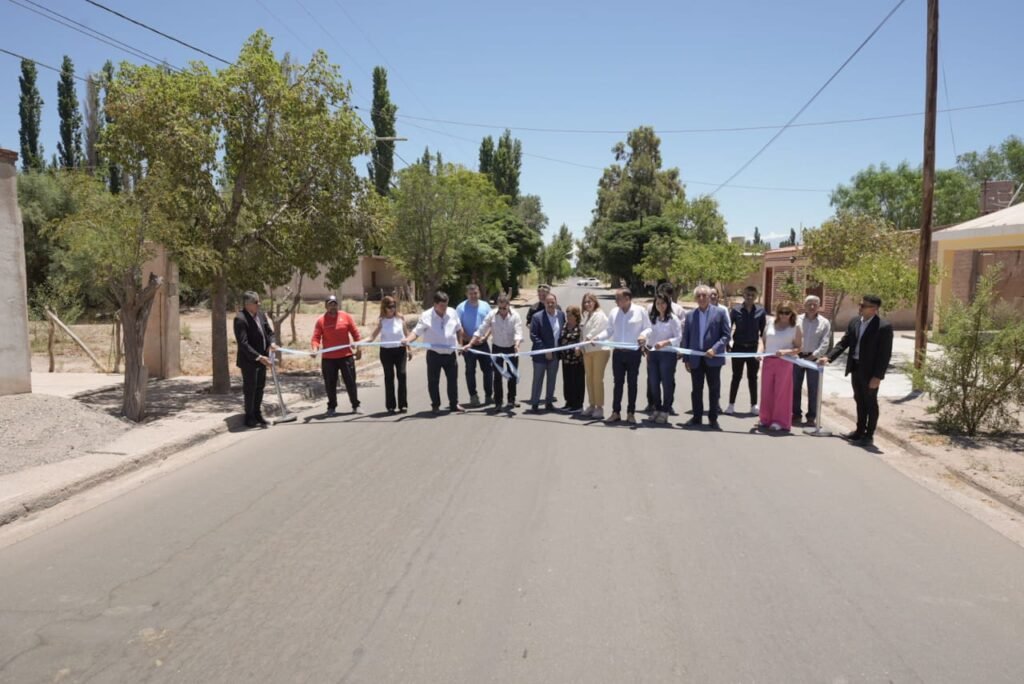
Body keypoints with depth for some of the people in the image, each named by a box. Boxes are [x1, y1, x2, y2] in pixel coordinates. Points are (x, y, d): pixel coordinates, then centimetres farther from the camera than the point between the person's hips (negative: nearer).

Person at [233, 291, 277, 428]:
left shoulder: (261, 315, 4)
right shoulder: (240, 319, -19)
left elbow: (269, 332, 12)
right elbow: (243, 343, -24)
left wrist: (271, 343, -10)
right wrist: (259, 357, -27)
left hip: (262, 358, 7)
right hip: (249, 360, -7)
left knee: (260, 388, 15)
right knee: (250, 389, 4)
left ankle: (258, 415, 28)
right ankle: (249, 418, 16)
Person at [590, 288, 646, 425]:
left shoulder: (639, 311, -5)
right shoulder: (614, 312, 5)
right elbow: (609, 330, 9)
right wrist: (597, 337, -5)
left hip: (634, 352, -3)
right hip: (618, 352, 3)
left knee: (632, 383, 6)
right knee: (617, 382, 7)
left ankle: (631, 413, 15)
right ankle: (616, 412, 15)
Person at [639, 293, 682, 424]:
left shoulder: (673, 319, -4)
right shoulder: (653, 319, 13)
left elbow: (678, 337, -8)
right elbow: (649, 330, 8)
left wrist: (664, 343, -20)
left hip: (668, 354, -5)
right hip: (653, 354, 5)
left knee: (667, 383, 1)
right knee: (653, 383, 8)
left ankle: (665, 411, 10)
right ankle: (657, 409, 22)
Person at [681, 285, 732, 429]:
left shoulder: (720, 313, 0)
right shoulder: (690, 315, 7)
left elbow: (726, 335, -3)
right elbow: (686, 338, 8)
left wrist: (715, 349, -17)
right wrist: (686, 359, 4)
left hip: (713, 358, -2)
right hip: (695, 358, 2)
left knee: (714, 389, 5)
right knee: (696, 389, 8)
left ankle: (713, 418, 14)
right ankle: (697, 417, 18)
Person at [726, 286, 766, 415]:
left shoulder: (761, 311, -1)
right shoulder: (736, 310, -4)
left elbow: (763, 331, 3)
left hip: (753, 348, 1)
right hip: (738, 347, -1)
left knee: (753, 377, 10)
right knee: (736, 376, 7)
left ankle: (754, 405, 18)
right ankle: (731, 404, 15)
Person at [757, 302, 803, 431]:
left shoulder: (795, 329, -2)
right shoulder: (770, 324, 7)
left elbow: (798, 348, -4)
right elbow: (764, 341, 15)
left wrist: (785, 351, -21)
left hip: (784, 362, -3)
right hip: (768, 361, 4)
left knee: (782, 392, 3)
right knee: (766, 390, 9)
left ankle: (780, 421, 10)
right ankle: (765, 418, 20)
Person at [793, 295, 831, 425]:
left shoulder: (824, 323, 2)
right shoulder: (797, 320, 4)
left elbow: (824, 343, -4)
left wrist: (813, 356, -13)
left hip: (814, 359, -1)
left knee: (813, 389, 3)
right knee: (795, 387, 6)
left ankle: (811, 416, 12)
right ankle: (796, 414, 16)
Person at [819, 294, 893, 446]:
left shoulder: (884, 326, -16)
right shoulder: (855, 322, 4)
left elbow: (885, 354, -16)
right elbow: (844, 343, 8)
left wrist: (878, 376, -19)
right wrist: (828, 357, -3)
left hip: (870, 371, -6)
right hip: (855, 368, 6)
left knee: (870, 403, 7)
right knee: (860, 401, 18)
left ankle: (869, 436, 18)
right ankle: (860, 431, 31)